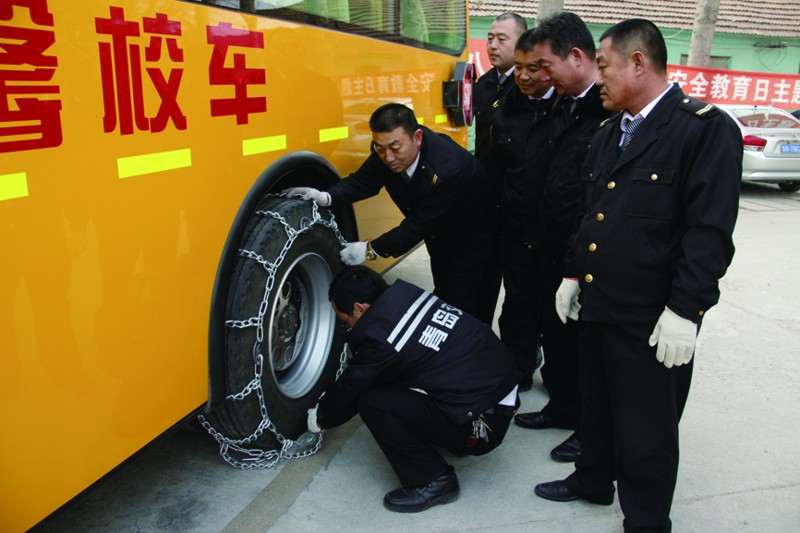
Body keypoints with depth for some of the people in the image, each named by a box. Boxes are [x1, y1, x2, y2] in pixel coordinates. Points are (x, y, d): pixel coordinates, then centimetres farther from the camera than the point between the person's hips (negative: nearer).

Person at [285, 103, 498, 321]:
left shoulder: (449, 168, -41)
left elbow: (419, 225, -36)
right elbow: (362, 181, -11)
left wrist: (371, 249, -32)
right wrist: (326, 197, -29)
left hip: (472, 234, -6)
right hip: (439, 232, 6)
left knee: (462, 305, -6)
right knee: (442, 294, 21)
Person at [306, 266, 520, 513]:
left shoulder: (381, 338, -20)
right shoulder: (405, 295, 4)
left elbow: (350, 389, -1)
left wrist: (320, 418, 19)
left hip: (484, 424, -9)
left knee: (371, 401, -12)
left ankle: (432, 482, 0)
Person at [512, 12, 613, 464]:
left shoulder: (615, 109, -19)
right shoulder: (566, 107, 10)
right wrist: (545, 235, 13)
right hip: (557, 249, 9)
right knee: (556, 332, 20)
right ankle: (564, 407, 40)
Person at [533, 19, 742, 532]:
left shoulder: (705, 127, -13)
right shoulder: (608, 133, 13)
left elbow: (710, 232, -18)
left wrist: (684, 311, -21)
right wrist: (573, 275, 17)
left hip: (650, 318, -8)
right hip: (597, 303, 8)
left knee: (646, 430, 7)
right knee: (596, 404, 24)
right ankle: (593, 480, 46)